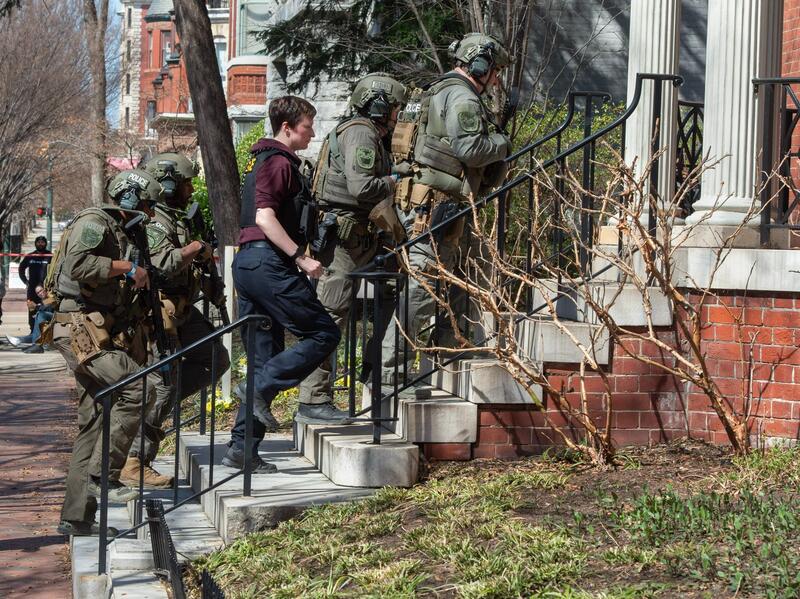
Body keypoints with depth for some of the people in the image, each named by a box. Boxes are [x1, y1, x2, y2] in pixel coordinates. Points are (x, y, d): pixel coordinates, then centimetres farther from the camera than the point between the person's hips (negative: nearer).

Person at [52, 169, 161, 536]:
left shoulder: (123, 237, 24)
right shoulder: (93, 224, -6)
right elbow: (78, 265, -25)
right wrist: (127, 268, -15)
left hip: (104, 338, 10)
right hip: (82, 334, -10)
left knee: (94, 424, 9)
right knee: (138, 387, -25)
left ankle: (76, 517, 13)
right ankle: (103, 477, -19)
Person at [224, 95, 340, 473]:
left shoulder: (262, 160, 24)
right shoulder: (280, 162, -7)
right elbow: (265, 217, -18)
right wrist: (300, 257, -19)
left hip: (247, 262, 10)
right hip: (268, 263, -10)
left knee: (265, 360, 9)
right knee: (324, 333, -7)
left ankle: (242, 448, 7)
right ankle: (260, 388, -14)